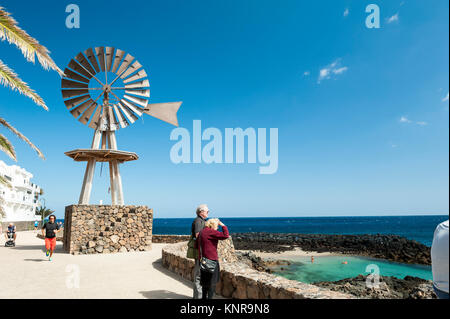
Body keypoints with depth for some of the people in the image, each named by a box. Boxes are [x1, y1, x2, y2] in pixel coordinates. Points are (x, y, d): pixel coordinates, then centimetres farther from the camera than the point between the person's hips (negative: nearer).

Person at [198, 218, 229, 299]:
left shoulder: (202, 232, 14)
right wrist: (223, 225, -8)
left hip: (203, 259, 9)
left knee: (205, 280, 19)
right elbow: (225, 235, -19)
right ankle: (209, 297, 4)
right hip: (211, 259, -9)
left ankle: (204, 297, 28)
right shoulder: (211, 232, -15)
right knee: (212, 281, 1)